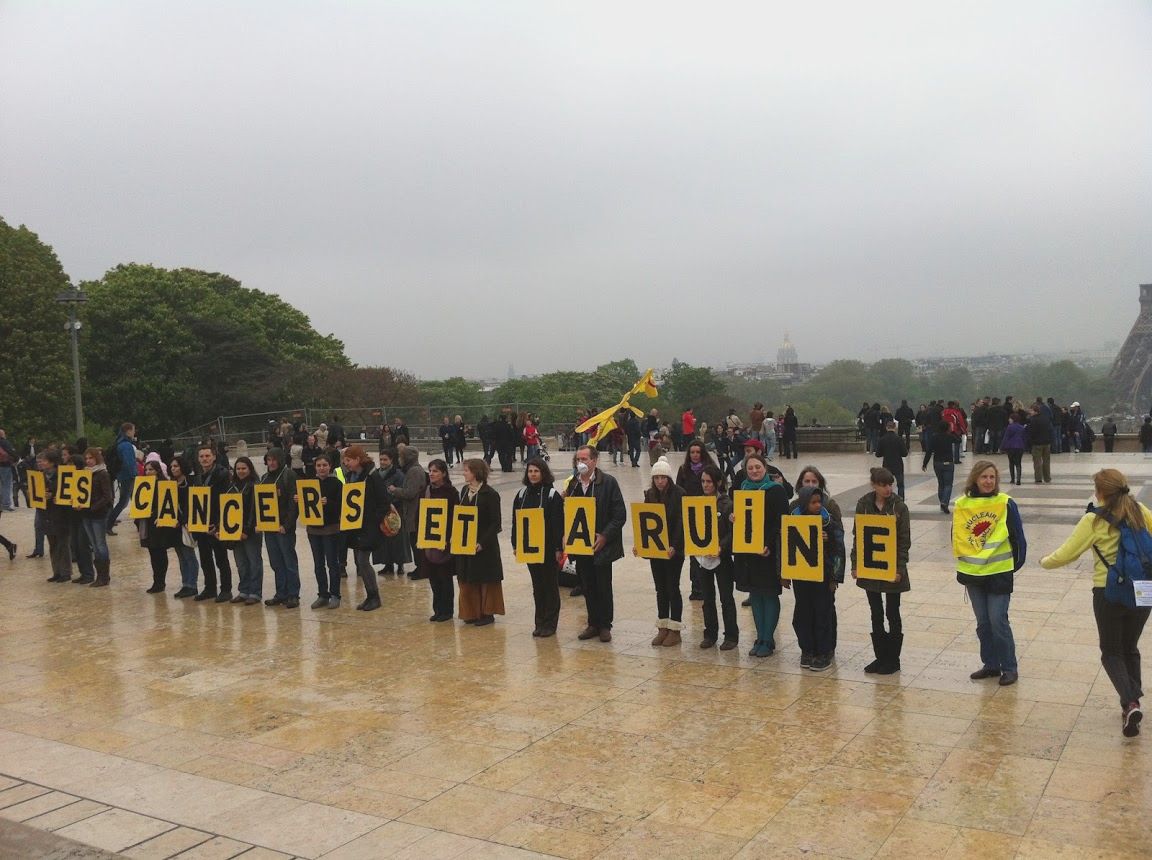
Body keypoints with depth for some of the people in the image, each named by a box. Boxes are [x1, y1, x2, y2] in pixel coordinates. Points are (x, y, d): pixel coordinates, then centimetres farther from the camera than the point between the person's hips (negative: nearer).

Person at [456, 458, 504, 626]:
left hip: (484, 545, -7)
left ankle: (487, 613, 15)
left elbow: (495, 523, -14)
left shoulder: (490, 494, -13)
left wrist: (483, 542, -22)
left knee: (485, 580, 4)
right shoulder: (465, 491, 8)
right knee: (467, 581, 10)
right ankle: (472, 612, 21)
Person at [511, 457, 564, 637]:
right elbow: (515, 520, 10)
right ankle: (540, 622, 19)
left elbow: (559, 523, -11)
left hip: (548, 547, -5)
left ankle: (550, 624, 10)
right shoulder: (522, 494, 7)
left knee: (550, 585, 3)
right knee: (537, 585, 11)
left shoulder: (552, 494, -8)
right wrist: (515, 544, 6)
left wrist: (558, 548, -15)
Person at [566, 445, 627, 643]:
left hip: (602, 545, -4)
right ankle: (593, 624, 22)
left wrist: (604, 536, -16)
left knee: (603, 588, 4)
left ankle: (605, 626, 15)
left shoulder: (608, 482, -7)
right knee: (587, 587, 11)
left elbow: (620, 515, -10)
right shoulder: (573, 483, 7)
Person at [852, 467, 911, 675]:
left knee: (892, 613, 6)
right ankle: (880, 656, 22)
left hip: (892, 568, -3)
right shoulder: (864, 504, -1)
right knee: (876, 614, 11)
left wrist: (899, 568, -14)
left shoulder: (899, 506, -8)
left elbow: (905, 540, -7)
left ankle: (893, 659, 16)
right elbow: (857, 536, 3)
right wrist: (855, 564, -2)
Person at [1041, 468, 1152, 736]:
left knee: (1111, 652, 11)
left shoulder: (1094, 520, -12)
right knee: (1130, 648, 23)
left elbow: (1065, 555, -11)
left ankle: (1129, 703, -9)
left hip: (1109, 594, -4)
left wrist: (1044, 562, 8)